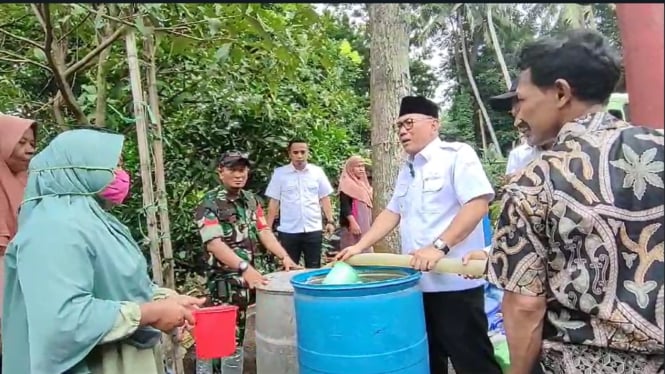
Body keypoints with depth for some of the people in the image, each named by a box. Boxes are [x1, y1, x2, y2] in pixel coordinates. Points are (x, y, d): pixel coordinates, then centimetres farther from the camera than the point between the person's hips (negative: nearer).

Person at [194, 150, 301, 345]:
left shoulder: (251, 200, 11)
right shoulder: (209, 204, -9)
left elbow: (264, 232, 9)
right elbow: (214, 243, -19)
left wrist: (284, 257, -6)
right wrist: (245, 268, -29)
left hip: (260, 273, 6)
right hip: (228, 281, -6)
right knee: (232, 334, -3)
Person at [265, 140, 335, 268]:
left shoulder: (317, 172, 2)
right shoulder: (279, 173, -1)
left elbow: (324, 198, 8)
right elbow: (274, 202, 1)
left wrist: (330, 221, 0)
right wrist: (268, 228, -2)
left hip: (313, 230, 1)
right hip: (288, 231, -1)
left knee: (314, 269, 10)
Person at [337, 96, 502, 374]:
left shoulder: (457, 154, -8)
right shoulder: (406, 169, 16)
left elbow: (478, 204, -18)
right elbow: (392, 212, 18)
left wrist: (439, 246, -27)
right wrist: (360, 246, 7)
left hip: (455, 282, -7)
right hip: (418, 282, 8)